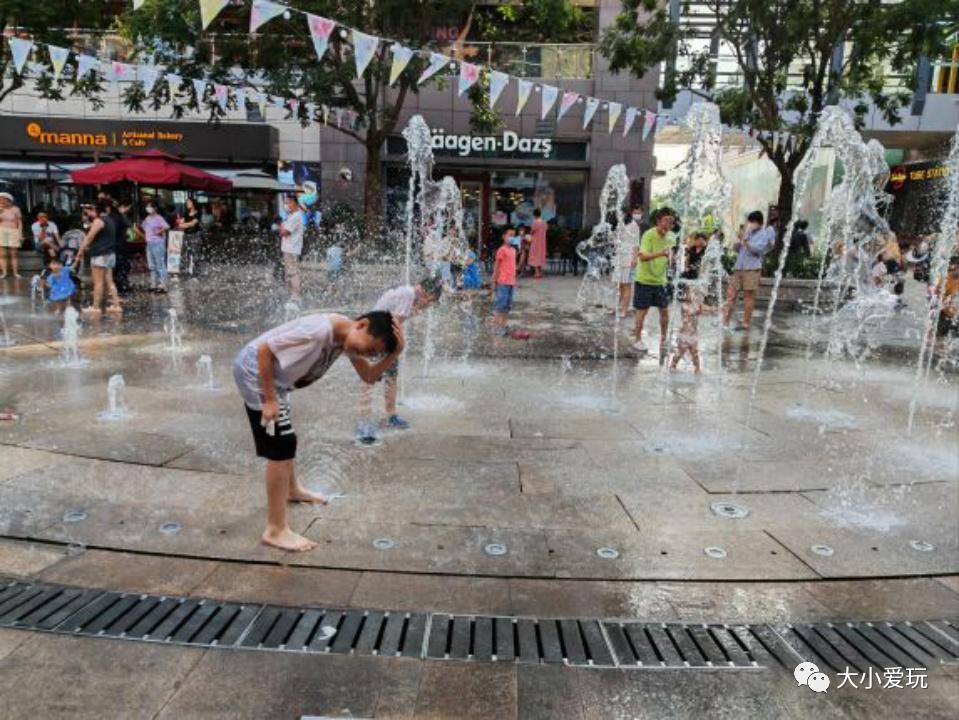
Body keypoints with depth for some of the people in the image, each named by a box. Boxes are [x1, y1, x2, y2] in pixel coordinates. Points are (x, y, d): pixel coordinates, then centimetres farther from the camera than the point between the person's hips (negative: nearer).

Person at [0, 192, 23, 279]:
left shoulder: (15, 209, -1)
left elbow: (19, 222, 2)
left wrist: (20, 234, -3)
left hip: (13, 232, -2)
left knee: (13, 254, 2)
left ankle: (15, 272, 4)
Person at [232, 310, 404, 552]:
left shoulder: (349, 336, -4)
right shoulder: (319, 330, -32)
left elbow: (369, 376, 0)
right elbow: (264, 350, -29)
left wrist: (395, 353, -17)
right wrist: (269, 400, -24)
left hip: (273, 375, 10)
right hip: (255, 370, -10)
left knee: (285, 436, 27)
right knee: (282, 446, -13)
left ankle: (293, 490, 51)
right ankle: (275, 531, -7)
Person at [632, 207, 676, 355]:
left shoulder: (671, 237, 1)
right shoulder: (648, 235, -18)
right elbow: (642, 256, -29)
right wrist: (660, 253, -41)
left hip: (660, 280, 6)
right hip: (644, 279, -5)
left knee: (664, 311, 7)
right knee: (642, 311, 2)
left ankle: (663, 341, 22)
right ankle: (638, 341, 16)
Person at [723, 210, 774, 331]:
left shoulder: (763, 234, 0)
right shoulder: (747, 232, 17)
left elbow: (757, 250, -15)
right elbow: (736, 249, 16)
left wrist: (745, 239, -19)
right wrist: (739, 239, -1)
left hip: (752, 268, -6)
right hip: (738, 267, 6)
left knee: (748, 295, -2)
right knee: (731, 293, 4)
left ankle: (745, 323, 4)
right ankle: (725, 321, 9)